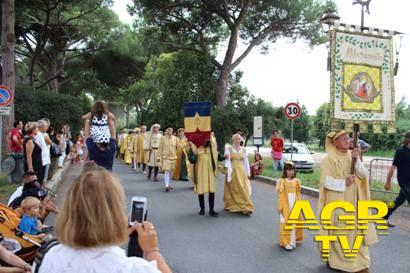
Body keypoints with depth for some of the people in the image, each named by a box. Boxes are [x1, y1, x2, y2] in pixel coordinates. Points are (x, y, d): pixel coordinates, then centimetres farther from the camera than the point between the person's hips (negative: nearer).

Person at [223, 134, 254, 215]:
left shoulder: (243, 149, 10)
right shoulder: (228, 148, 2)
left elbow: (246, 162, 11)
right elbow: (227, 160, -5)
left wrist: (248, 172, 9)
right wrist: (228, 171, -15)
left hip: (241, 172, 2)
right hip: (232, 171, -2)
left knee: (243, 190, -5)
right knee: (232, 189, 5)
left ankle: (246, 208, -7)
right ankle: (230, 206, 19)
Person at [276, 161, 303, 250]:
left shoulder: (296, 181, 3)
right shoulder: (282, 181, -9)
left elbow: (298, 194, 9)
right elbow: (280, 195, -8)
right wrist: (280, 207, -9)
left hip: (295, 205, 4)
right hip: (286, 205, -4)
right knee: (286, 223, -2)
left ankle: (293, 240, 25)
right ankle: (286, 242, 3)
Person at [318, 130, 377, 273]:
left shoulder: (352, 155, 4)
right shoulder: (329, 159, -12)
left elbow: (363, 174, -2)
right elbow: (326, 181, -15)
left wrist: (357, 160, -16)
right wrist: (344, 182, -25)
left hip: (353, 201, 5)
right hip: (336, 202, -5)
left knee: (356, 230, 8)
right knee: (337, 231, 5)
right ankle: (335, 260, 23)